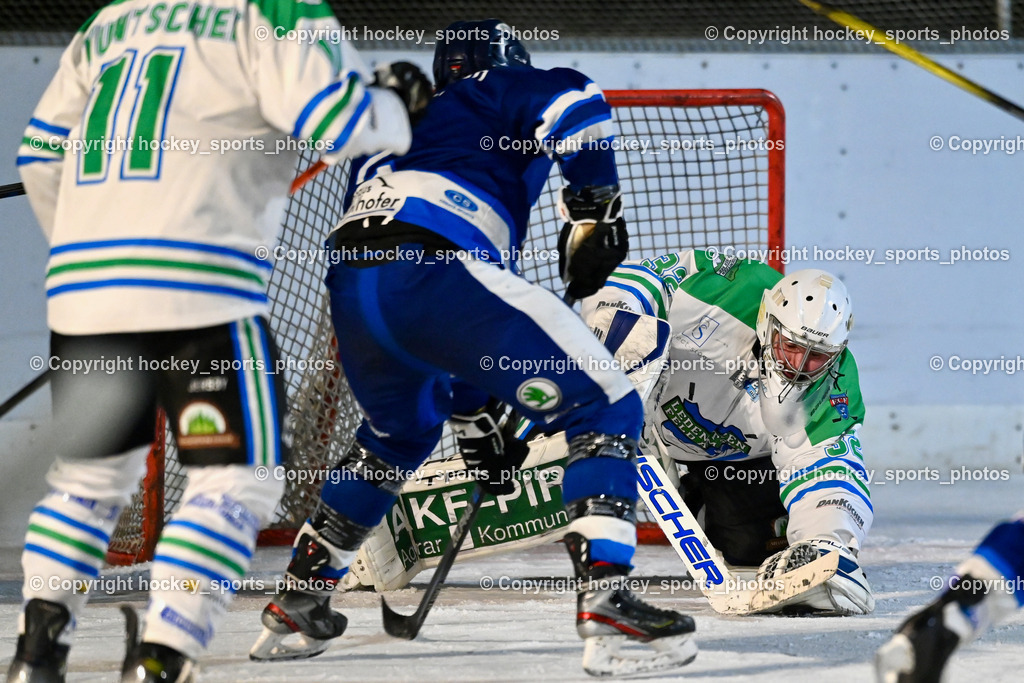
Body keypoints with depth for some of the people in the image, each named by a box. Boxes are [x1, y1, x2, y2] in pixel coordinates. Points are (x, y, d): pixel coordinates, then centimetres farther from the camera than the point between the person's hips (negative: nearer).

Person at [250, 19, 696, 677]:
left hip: (349, 290, 8)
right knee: (606, 411, -2)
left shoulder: (396, 137, 40)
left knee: (400, 430, 38)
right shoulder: (498, 92, 21)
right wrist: (595, 209, 3)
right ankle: (606, 605, -18)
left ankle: (297, 605, 38)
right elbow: (573, 101, -5)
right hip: (433, 273, -8)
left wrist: (471, 414, 44)